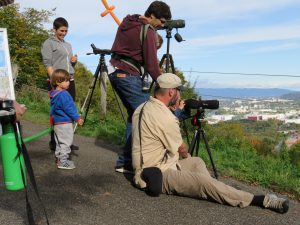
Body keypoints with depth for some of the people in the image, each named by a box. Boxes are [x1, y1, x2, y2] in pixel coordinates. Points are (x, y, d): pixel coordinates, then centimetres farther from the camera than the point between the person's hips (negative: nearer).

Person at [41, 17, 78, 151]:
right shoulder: (49, 43, 2)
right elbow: (48, 64, -8)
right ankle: (55, 143, 3)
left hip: (70, 81, 7)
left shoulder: (68, 45, 22)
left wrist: (74, 61, 5)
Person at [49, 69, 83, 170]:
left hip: (57, 122, 10)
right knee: (66, 143, -3)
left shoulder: (54, 94, 11)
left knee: (59, 142, 19)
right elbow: (68, 108, -21)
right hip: (65, 123, -10)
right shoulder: (63, 94, -20)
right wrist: (77, 118, -14)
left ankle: (59, 159, 28)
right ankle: (63, 162, 1)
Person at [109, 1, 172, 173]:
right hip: (129, 76, -10)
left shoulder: (126, 23, 16)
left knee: (134, 114, 12)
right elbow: (151, 64, -12)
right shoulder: (147, 31, -10)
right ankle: (125, 162, -8)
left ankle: (127, 160, 12)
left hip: (116, 73, 10)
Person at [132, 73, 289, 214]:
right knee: (205, 182, -21)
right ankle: (263, 201, -22)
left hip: (146, 166, 10)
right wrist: (186, 155, 17)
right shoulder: (165, 117, -22)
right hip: (158, 174, -10)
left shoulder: (142, 108, 7)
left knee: (197, 161, 18)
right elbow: (181, 149, -5)